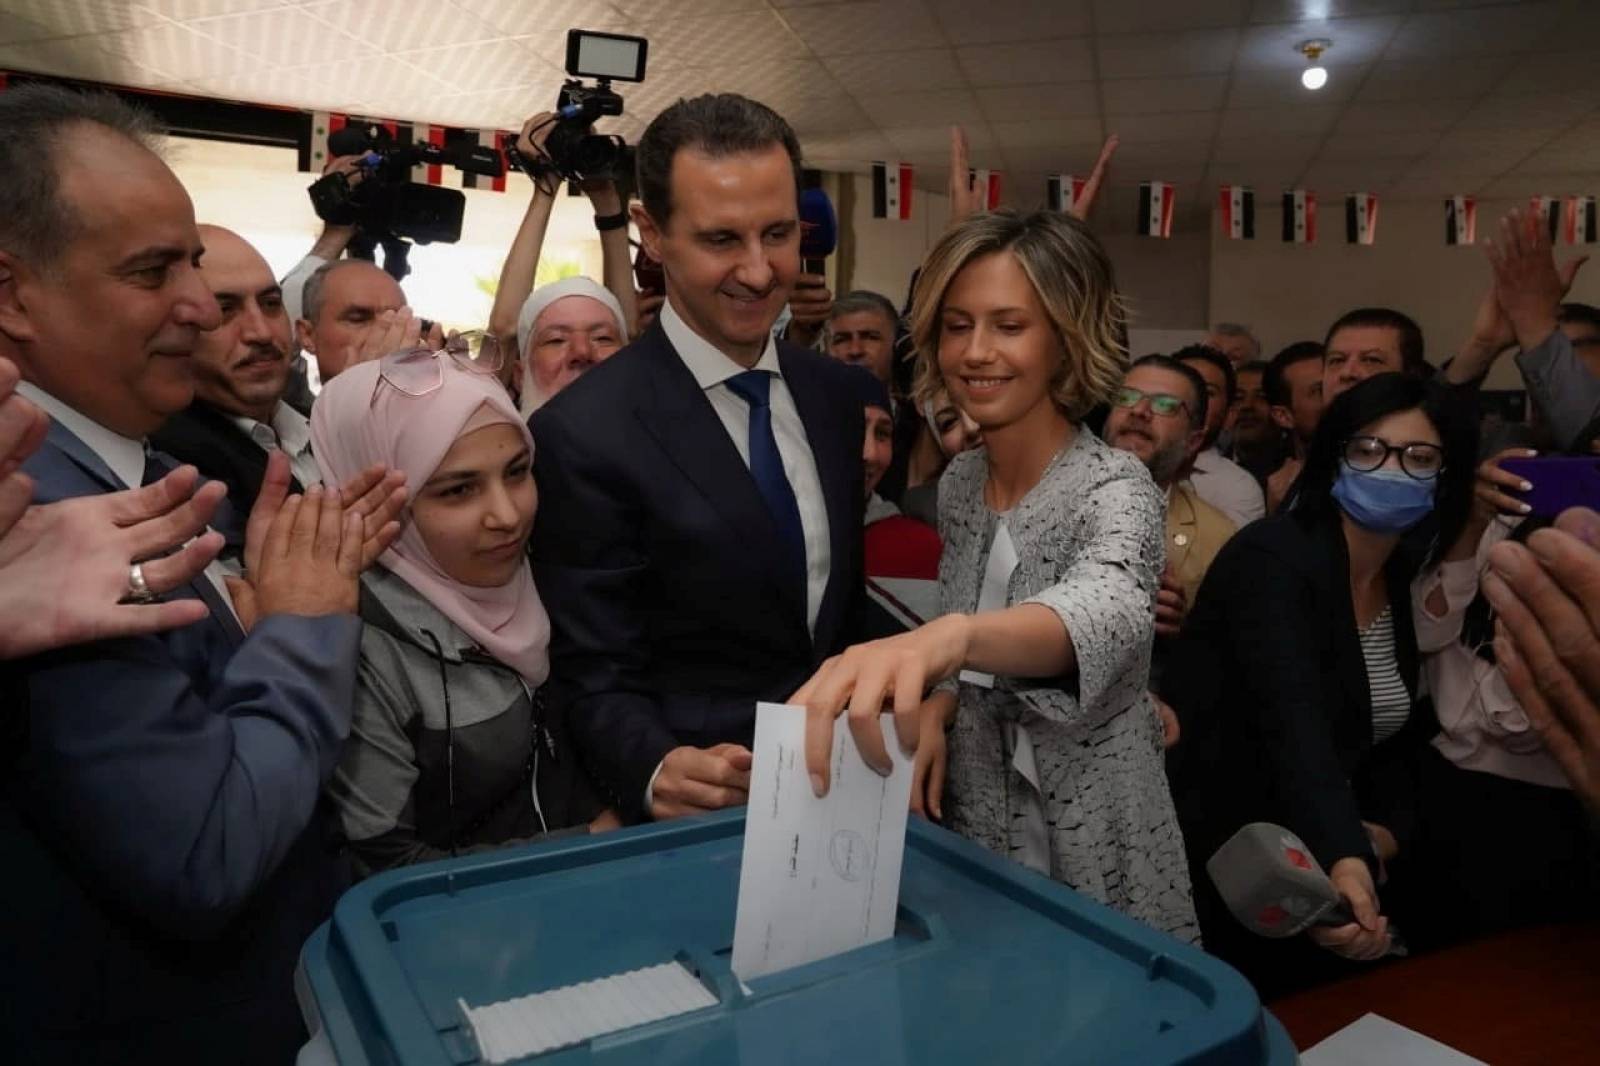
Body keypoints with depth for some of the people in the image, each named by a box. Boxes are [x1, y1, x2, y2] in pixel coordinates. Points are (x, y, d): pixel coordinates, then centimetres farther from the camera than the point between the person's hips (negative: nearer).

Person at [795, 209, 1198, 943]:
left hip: (1095, 855, -5)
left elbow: (1107, 611, -42)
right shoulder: (959, 483, 0)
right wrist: (935, 705, -10)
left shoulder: (1114, 488, -19)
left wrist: (949, 636, -61)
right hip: (974, 831, 6)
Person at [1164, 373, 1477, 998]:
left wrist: (1383, 834, -9)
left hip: (1305, 871, 8)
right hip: (1212, 861, -7)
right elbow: (1294, 725, -35)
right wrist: (1345, 861, -48)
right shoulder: (1272, 559, -21)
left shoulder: (1410, 582, 4)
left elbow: (1396, 736, 9)